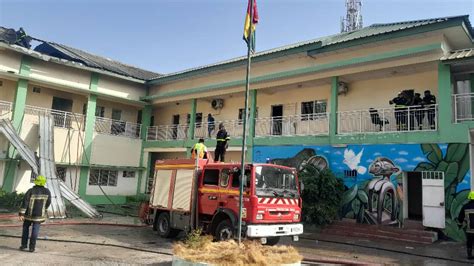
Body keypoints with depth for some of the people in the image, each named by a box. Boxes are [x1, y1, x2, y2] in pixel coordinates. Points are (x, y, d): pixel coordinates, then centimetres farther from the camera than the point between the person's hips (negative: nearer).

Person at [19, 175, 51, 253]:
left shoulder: (31, 191, -13)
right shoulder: (47, 191, -6)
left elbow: (25, 202, -17)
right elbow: (48, 202, 2)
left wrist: (21, 214, -17)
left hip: (29, 213, 0)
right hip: (39, 214, 1)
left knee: (26, 227, 18)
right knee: (35, 230, 5)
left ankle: (24, 245, 21)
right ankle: (32, 247, 3)